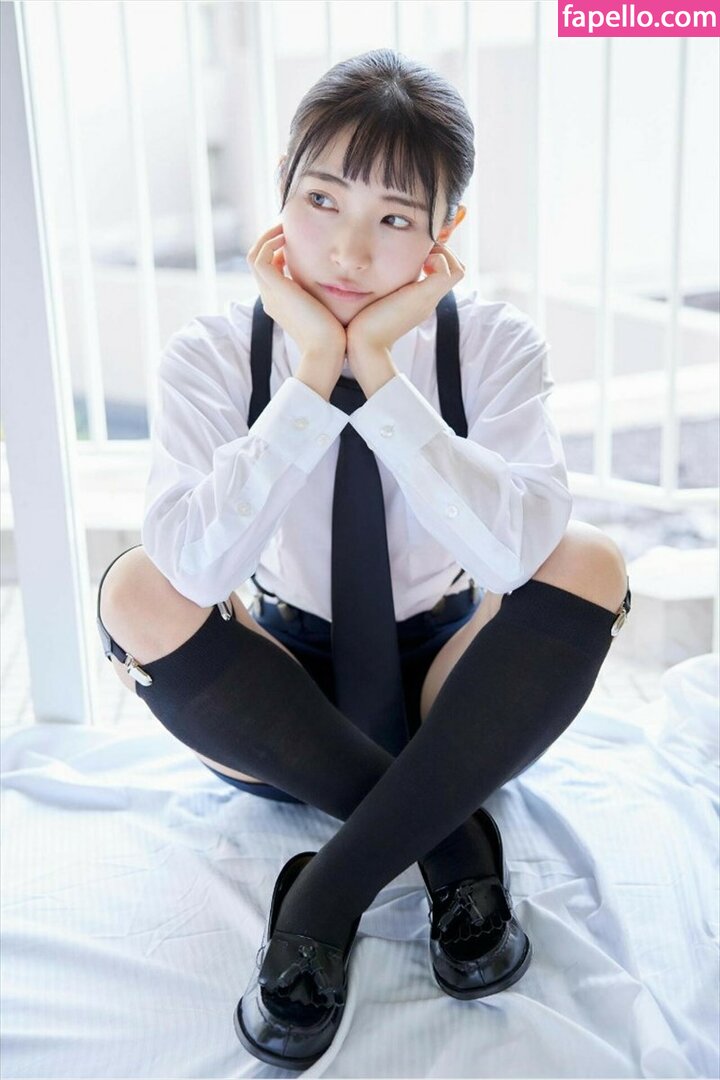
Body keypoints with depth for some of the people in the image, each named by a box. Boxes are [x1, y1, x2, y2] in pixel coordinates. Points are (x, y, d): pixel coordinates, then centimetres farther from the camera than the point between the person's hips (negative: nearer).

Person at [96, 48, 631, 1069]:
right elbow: (195, 564, -31)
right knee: (136, 594, -27)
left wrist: (377, 369, -31)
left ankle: (329, 891, -23)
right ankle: (452, 842, -18)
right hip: (285, 705, 1)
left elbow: (514, 551, -31)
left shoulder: (494, 343, -12)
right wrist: (313, 373, -30)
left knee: (588, 565, -27)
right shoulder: (214, 354, -12)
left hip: (448, 688, 0)